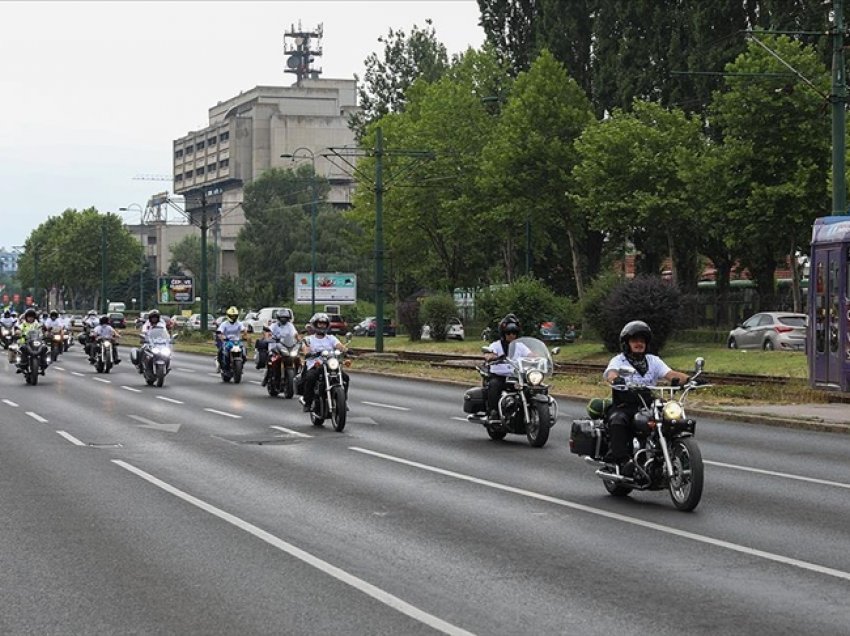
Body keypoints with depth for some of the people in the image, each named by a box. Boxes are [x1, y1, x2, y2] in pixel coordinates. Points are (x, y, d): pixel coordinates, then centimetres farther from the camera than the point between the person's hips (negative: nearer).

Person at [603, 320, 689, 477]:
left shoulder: (653, 361, 19)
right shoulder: (618, 360, 8)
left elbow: (670, 374, 4)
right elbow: (611, 373, -15)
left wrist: (688, 379, -17)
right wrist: (615, 379, -41)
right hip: (624, 406, -3)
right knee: (618, 421, -36)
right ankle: (622, 461, -38)